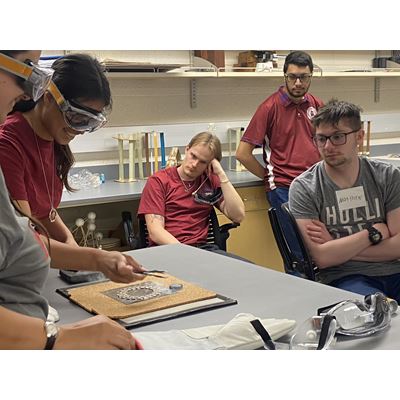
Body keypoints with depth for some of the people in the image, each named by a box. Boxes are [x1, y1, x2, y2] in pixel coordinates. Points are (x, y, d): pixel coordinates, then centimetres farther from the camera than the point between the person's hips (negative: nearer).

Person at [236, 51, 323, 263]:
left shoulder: (316, 105, 10)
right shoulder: (270, 107, -5)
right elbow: (243, 154, -7)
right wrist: (271, 177, 0)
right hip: (284, 190, -5)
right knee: (301, 254, -6)